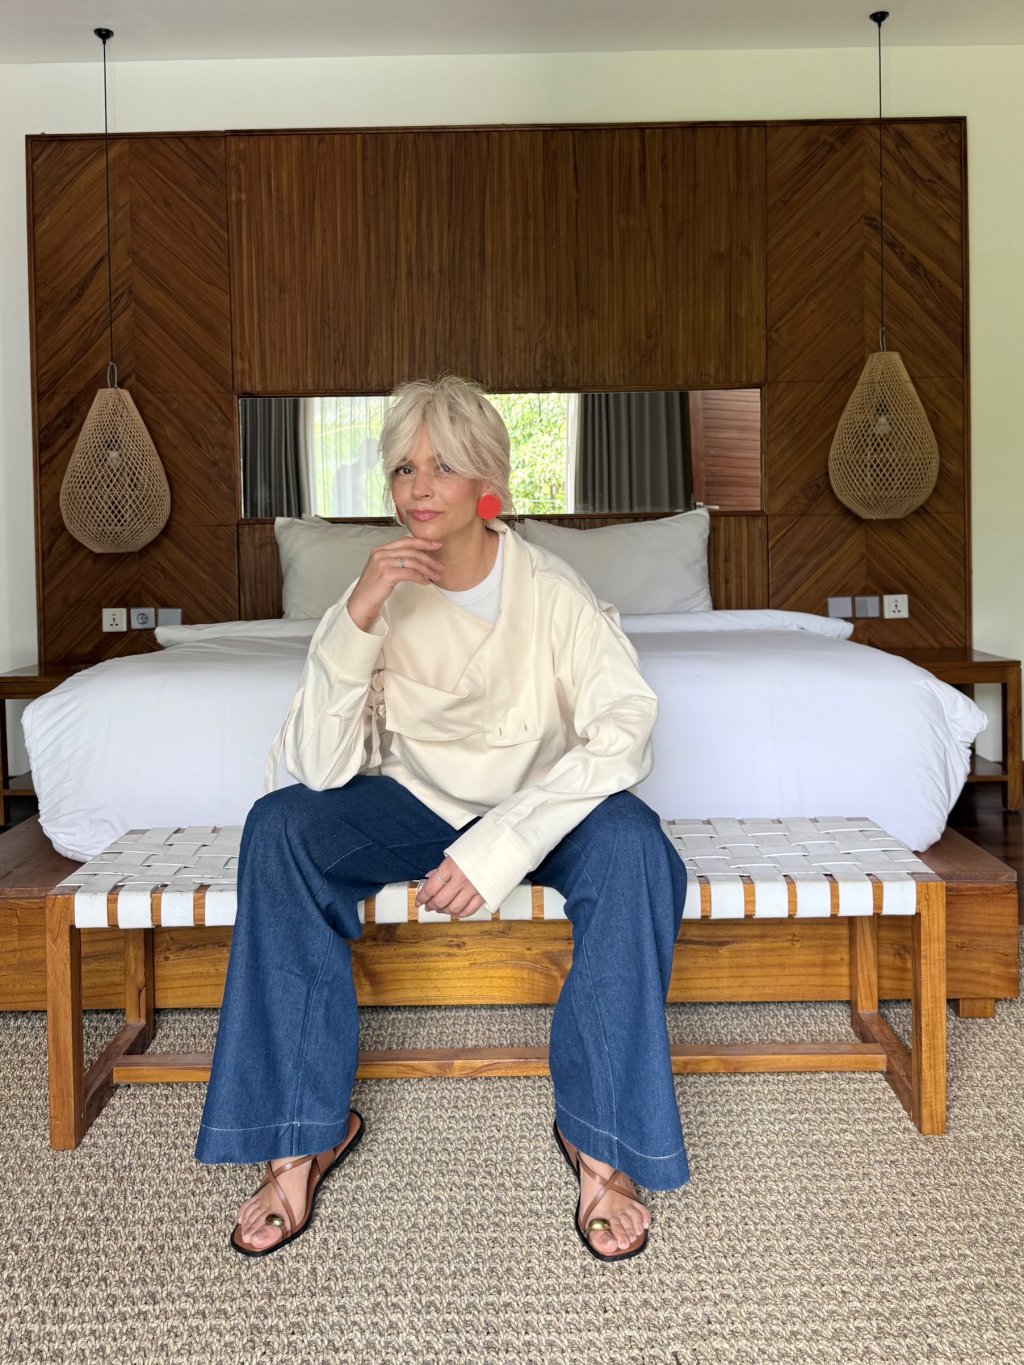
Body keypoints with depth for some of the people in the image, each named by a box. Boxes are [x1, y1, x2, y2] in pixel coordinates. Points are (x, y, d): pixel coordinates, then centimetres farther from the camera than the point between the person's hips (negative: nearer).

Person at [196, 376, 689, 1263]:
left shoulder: (552, 591, -16)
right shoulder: (382, 595, -11)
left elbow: (626, 728, -27)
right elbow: (321, 769, -19)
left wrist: (501, 844, -36)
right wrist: (356, 620, -31)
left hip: (540, 803, -1)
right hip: (416, 802, 2)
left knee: (630, 841, -34)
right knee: (279, 825, -25)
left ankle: (601, 1137, -20)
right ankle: (303, 1131, -16)